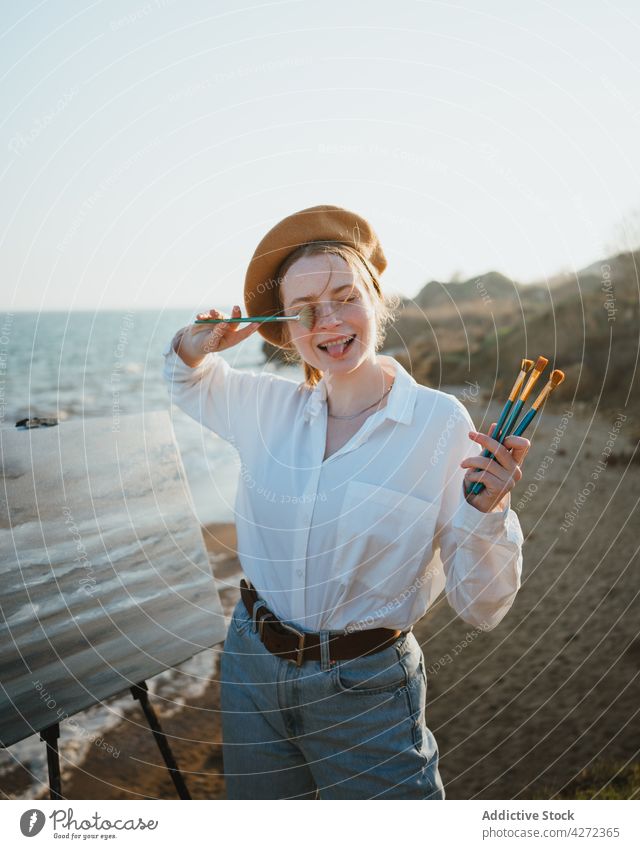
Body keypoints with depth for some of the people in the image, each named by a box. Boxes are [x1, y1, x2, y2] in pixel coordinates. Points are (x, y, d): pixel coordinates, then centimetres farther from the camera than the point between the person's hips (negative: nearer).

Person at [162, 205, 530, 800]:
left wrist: (486, 508, -32)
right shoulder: (270, 407, -6)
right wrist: (197, 346, -5)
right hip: (252, 669, 4)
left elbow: (480, 608, -14)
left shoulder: (441, 425, -17)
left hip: (364, 689, -4)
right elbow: (190, 383, 17)